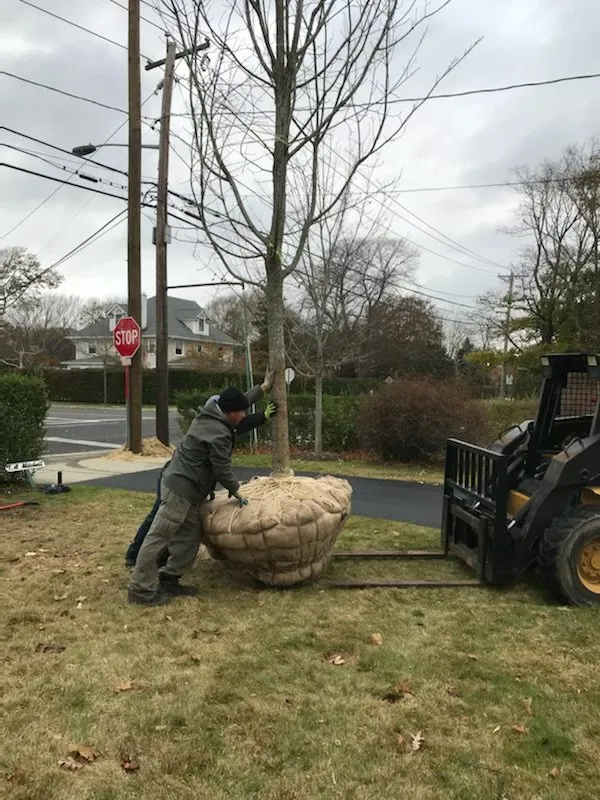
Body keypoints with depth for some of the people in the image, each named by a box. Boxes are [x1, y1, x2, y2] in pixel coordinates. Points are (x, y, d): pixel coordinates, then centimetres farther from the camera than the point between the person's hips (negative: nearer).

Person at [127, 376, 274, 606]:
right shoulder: (219, 434, -20)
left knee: (190, 536, 15)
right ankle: (141, 589, 0)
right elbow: (222, 469, -16)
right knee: (158, 537, -5)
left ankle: (168, 580, 23)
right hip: (180, 488, -11)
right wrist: (236, 491, -1)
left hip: (185, 488, 11)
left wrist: (264, 387, 31)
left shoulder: (211, 412, 9)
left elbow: (241, 400, 25)